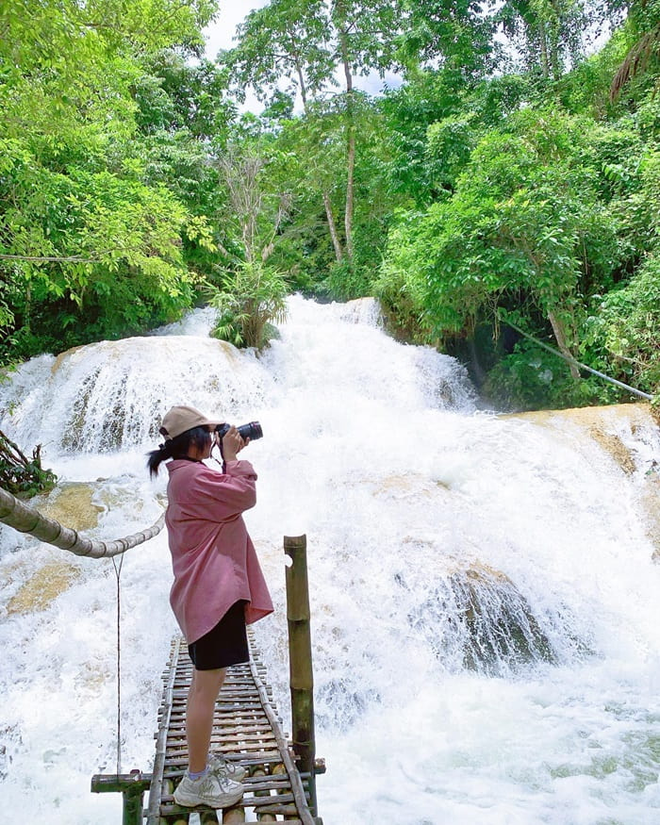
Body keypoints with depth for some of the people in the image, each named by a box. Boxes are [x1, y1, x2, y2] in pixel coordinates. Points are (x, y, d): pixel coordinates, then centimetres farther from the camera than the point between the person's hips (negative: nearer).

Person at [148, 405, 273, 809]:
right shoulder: (192, 475, -18)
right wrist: (233, 457, -8)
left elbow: (224, 493, 23)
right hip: (211, 592, -12)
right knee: (208, 685, -5)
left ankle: (204, 759, 33)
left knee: (206, 681, 20)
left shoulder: (185, 474, 16)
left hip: (208, 590, 12)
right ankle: (196, 781, 4)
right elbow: (244, 495, -17)